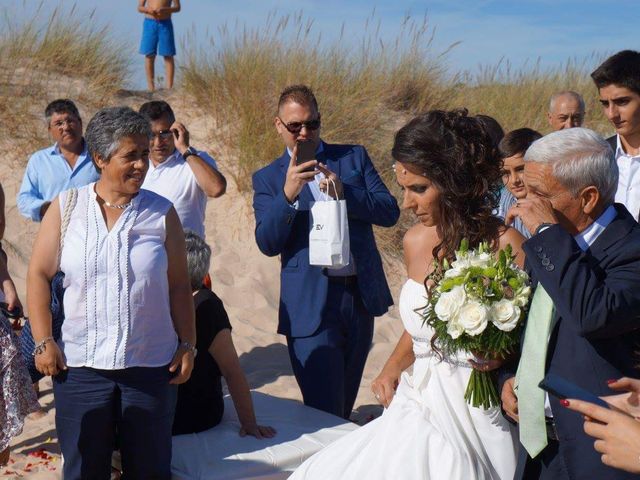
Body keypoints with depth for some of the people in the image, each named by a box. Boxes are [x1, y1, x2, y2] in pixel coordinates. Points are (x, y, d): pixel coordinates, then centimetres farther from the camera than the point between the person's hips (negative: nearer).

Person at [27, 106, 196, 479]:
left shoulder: (162, 212, 1)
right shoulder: (67, 208, 1)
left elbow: (178, 285, 5)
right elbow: (39, 274, 3)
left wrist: (187, 345, 2)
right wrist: (43, 342, -2)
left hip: (151, 365, 0)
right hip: (80, 365, 0)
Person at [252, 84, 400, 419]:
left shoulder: (354, 157, 8)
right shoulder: (268, 178, 2)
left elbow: (390, 212, 0)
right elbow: (267, 243, -8)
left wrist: (345, 192, -16)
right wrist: (288, 195, -23)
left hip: (361, 295, 3)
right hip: (311, 306, -3)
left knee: (345, 407, 17)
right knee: (324, 414, -6)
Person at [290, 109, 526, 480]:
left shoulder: (505, 244, -16)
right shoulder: (415, 241, 3)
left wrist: (501, 359, -25)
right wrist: (392, 369, 6)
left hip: (474, 425, -5)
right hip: (418, 411, 6)